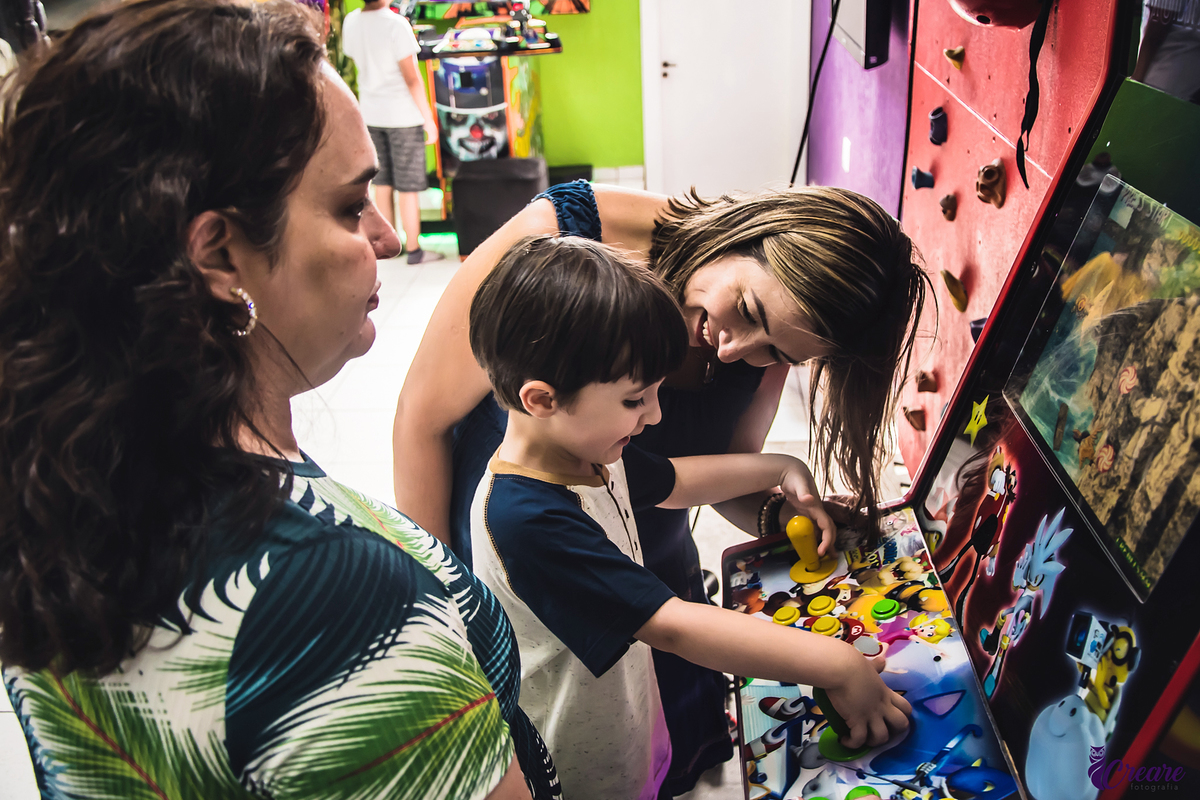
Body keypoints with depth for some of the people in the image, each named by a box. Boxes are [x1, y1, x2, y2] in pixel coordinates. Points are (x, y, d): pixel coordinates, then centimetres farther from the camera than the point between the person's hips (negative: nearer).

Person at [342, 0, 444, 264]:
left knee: (382, 184, 14)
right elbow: (412, 77, -16)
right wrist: (428, 118, -10)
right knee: (408, 187, 2)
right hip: (402, 115, -6)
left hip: (371, 113, 6)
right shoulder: (396, 24, -17)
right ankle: (414, 250, 9)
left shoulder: (350, 22, 1)